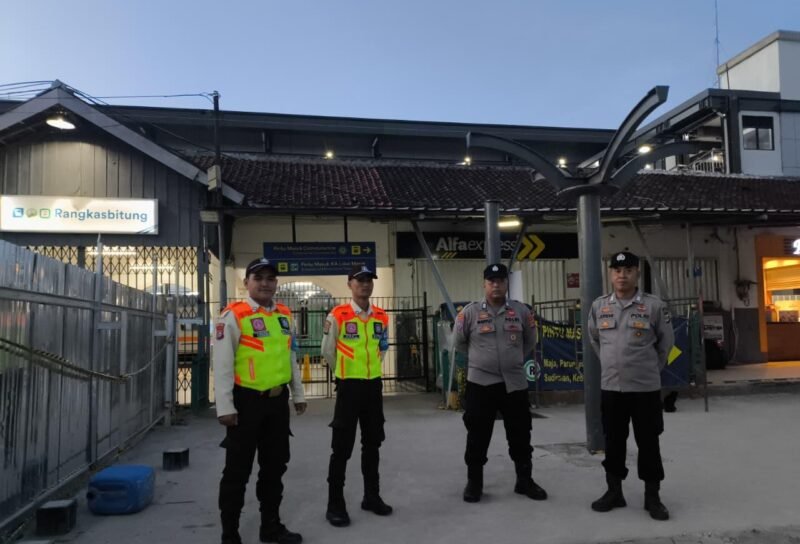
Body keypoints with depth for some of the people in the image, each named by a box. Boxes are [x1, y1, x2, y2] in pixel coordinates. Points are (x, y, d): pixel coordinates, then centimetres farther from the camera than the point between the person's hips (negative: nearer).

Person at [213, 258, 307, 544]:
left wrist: (298, 394, 17)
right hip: (247, 402, -6)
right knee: (238, 471, 4)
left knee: (275, 467, 16)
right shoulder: (233, 316, -11)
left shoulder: (285, 315, 10)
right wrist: (225, 407, -17)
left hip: (278, 400, 6)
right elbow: (222, 364, -13)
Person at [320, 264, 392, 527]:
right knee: (342, 446, 0)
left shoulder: (382, 317, 4)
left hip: (374, 385, 5)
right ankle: (335, 505, 11)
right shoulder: (337, 316, -11)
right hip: (349, 386, -5)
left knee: (372, 443, 14)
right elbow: (327, 352, 0)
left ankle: (372, 496, 28)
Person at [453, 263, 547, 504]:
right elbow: (459, 343, 6)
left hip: (515, 382, 2)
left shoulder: (521, 311, 3)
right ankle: (474, 482, 20)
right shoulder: (470, 312, -4)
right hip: (480, 383, -2)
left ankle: (525, 480, 27)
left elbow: (530, 341, 16)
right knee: (477, 436, 6)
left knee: (520, 435, 11)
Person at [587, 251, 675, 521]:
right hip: (610, 387, 3)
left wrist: (652, 367, 10)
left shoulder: (654, 305, -7)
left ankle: (652, 496, 20)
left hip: (646, 387, -2)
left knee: (648, 443, 6)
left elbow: (666, 341, 5)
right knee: (613, 442, 12)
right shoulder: (599, 306, 2)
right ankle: (614, 491, 26)